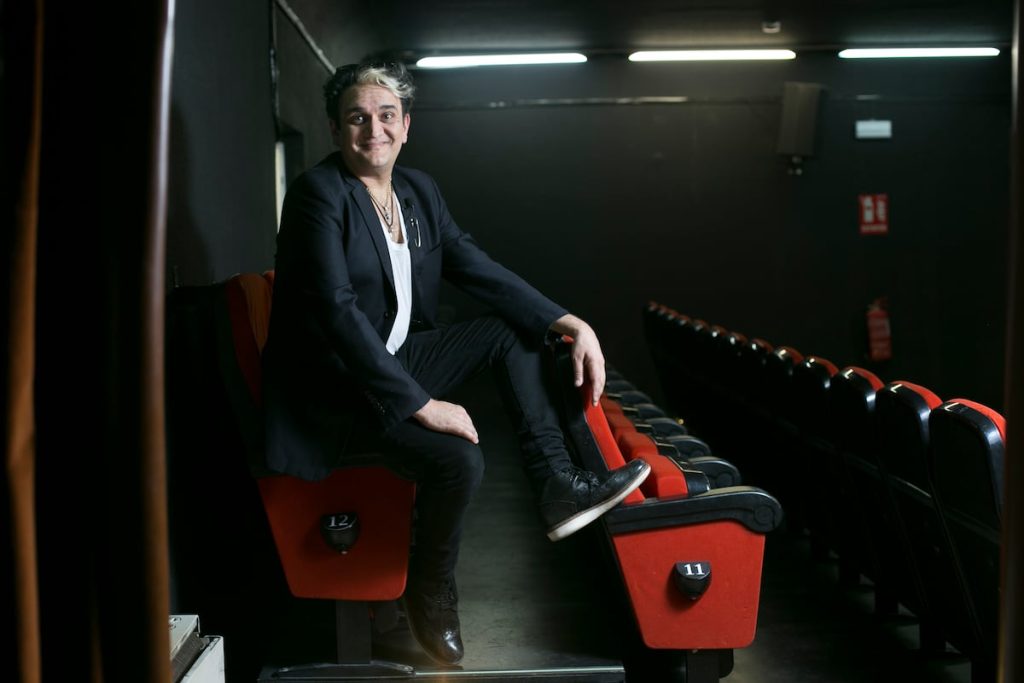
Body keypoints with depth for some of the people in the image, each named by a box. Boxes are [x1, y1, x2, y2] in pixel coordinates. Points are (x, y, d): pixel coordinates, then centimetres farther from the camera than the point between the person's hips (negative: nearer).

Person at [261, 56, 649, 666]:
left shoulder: (419, 190, 6)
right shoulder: (319, 193, -17)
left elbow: (477, 268, 4)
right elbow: (338, 312, -26)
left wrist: (572, 324, -9)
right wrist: (421, 405, -30)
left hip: (396, 357, 8)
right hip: (331, 382, -8)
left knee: (514, 327, 3)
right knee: (460, 459, -27)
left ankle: (557, 485, -3)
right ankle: (430, 594, 0)